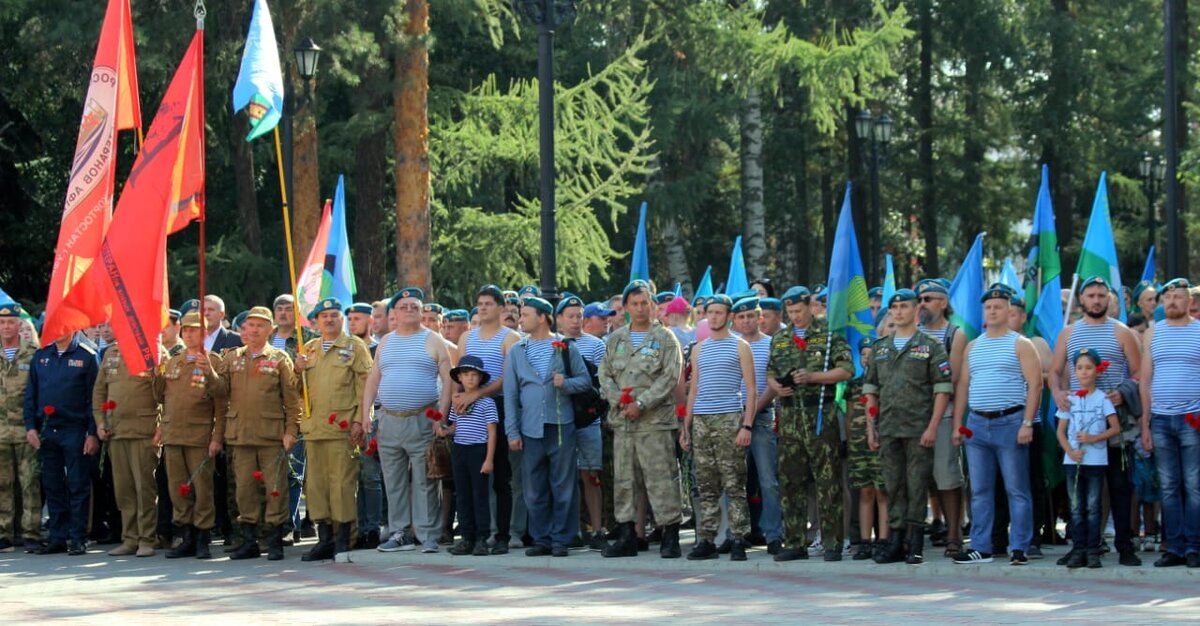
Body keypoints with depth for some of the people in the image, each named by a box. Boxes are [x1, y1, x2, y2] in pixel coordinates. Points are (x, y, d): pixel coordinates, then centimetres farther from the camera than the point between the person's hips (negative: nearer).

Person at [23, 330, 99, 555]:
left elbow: (94, 397, -5)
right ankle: (58, 537, 14)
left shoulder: (86, 357, -3)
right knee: (52, 486, 8)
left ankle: (78, 538, 3)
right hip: (47, 431, 5)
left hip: (75, 430, -5)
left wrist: (93, 433, -10)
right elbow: (30, 395, 13)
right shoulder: (40, 356, 11)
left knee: (78, 486, -1)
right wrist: (30, 427, 3)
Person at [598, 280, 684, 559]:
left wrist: (641, 403, -15)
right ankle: (626, 534, 14)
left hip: (655, 421, -5)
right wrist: (619, 399, -6)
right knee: (623, 480, 8)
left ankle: (670, 535, -4)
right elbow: (605, 374, 13)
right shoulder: (615, 340, 15)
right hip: (621, 420, 5)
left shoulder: (665, 338, 0)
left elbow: (670, 377, -8)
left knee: (661, 479, -7)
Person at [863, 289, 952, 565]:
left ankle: (915, 545, 3)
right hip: (888, 429, 4)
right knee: (893, 487, 7)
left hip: (919, 429, -4)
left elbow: (942, 389, -5)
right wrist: (870, 427, 8)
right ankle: (895, 542, 12)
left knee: (917, 487, -3)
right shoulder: (880, 348, 14)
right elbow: (871, 389, 16)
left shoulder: (931, 346, 0)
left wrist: (933, 427, -13)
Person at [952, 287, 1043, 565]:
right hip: (976, 424, 5)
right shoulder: (972, 347, 16)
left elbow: (1035, 385, -7)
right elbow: (963, 386, 17)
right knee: (979, 490, 7)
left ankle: (1019, 548, 0)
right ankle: (980, 547, 12)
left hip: (1010, 423, -5)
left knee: (1017, 490, -2)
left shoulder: (1020, 345, 0)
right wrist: (958, 424, 9)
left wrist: (1027, 423, -15)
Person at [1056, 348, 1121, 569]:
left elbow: (1115, 428, -2)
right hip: (1072, 461, 3)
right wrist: (1070, 451, -9)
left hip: (1096, 461, -2)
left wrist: (1094, 438, -15)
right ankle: (1078, 550, 7)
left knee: (1093, 507, 0)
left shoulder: (1102, 399, 1)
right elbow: (1061, 431, 7)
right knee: (1076, 508, 4)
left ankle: (1092, 550, 2)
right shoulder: (1070, 400, 8)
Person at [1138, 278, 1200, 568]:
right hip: (1160, 421, 3)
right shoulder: (1153, 334, 12)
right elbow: (1145, 381, 11)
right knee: (1169, 488, 4)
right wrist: (1145, 424, 5)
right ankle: (1174, 548, 8)